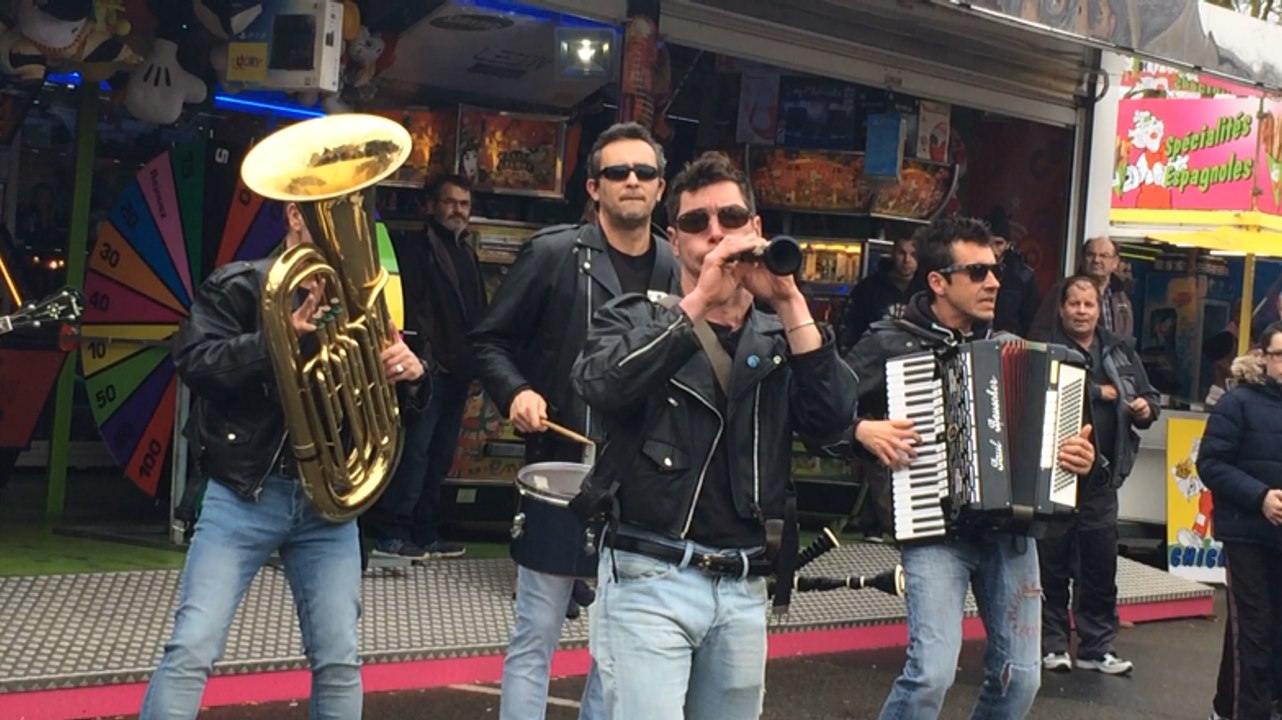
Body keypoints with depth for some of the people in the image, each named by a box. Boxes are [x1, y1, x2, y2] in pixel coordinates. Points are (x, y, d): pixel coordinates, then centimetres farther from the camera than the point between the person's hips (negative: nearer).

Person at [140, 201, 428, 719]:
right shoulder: (238, 286, -1)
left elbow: (394, 402, 11)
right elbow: (195, 363, -15)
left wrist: (411, 374, -12)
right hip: (244, 493, -3)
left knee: (339, 658, 4)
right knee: (193, 647, -7)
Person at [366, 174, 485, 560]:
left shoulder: (467, 255, 21)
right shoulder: (416, 247, -2)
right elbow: (410, 301, -12)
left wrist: (476, 361, 13)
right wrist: (423, 352, -22)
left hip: (457, 369, 8)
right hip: (430, 367, -8)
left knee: (441, 455, 10)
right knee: (416, 449, -11)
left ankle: (425, 534, 15)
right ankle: (391, 534, -7)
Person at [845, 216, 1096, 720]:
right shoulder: (890, 344, -3)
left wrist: (1077, 455, 3)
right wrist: (861, 430, -19)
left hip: (1009, 529, 5)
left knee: (1020, 676, 4)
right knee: (933, 671, -18)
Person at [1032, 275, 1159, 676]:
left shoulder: (1121, 352, 12)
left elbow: (1148, 397, 18)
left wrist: (1146, 408, -5)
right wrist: (1100, 392, -12)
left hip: (1101, 477, 4)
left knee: (1101, 567, 8)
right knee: (1052, 565, 4)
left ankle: (1096, 647, 18)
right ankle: (1051, 644, 16)